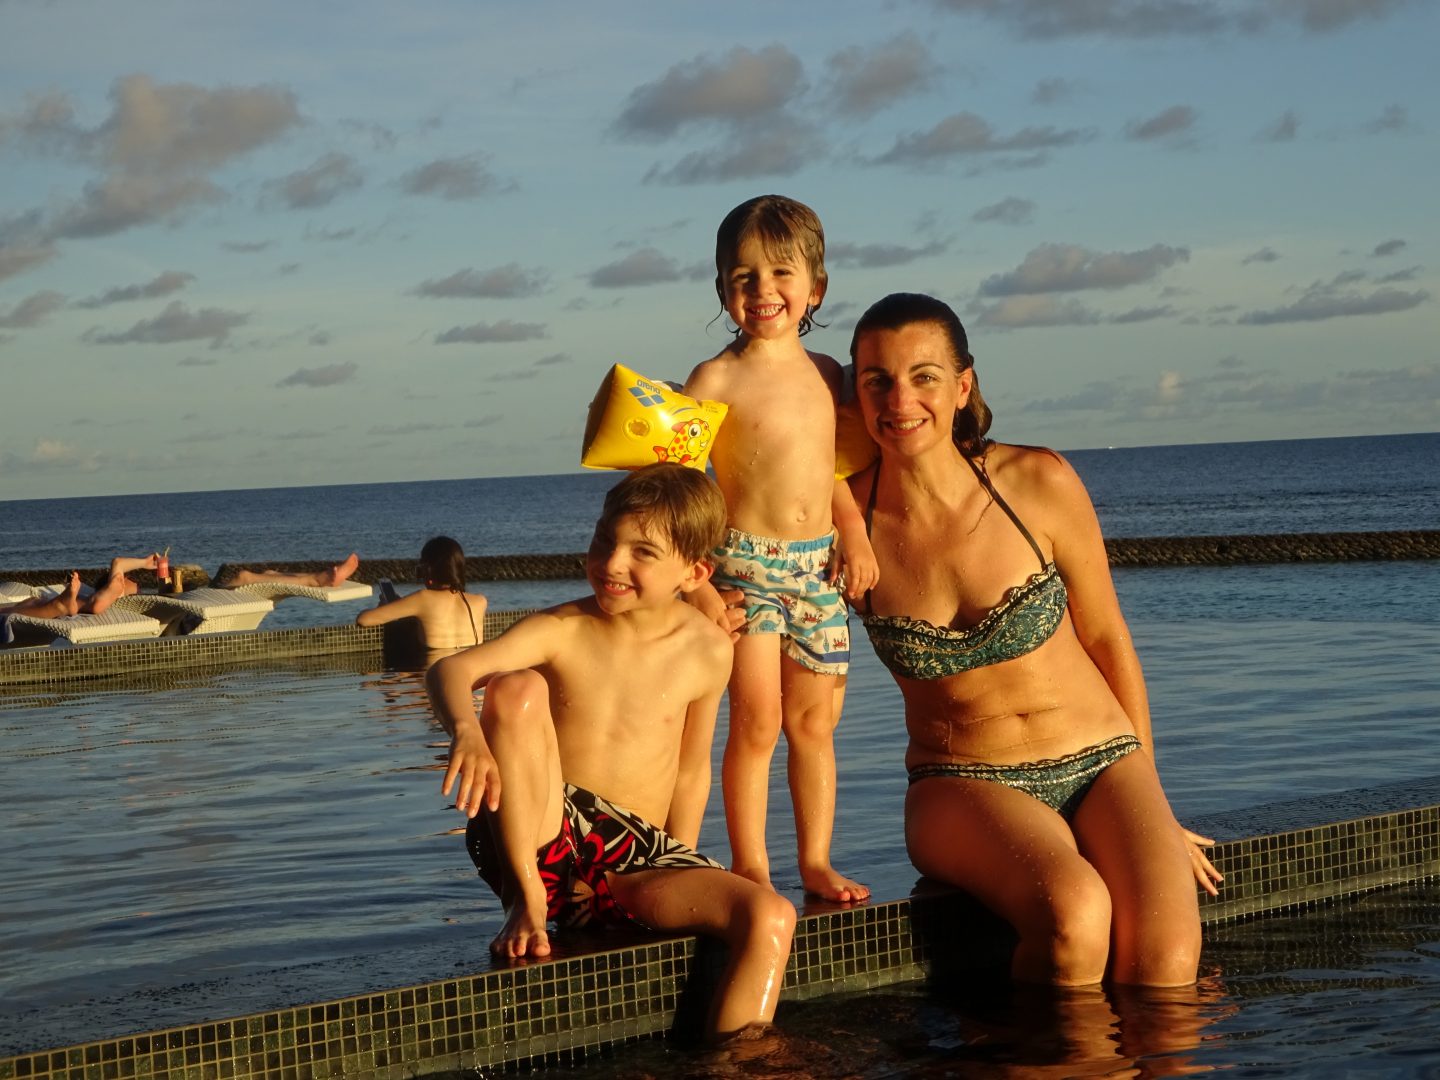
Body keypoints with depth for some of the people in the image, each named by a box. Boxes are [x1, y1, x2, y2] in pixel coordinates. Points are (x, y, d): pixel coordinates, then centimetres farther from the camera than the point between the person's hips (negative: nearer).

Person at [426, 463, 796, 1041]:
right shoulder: (562, 630, -6)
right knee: (516, 689, -25)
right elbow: (450, 669, -22)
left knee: (771, 918, -24)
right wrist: (466, 729, -45)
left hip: (638, 861, 2)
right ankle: (527, 900, -15)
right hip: (547, 839, -2)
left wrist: (682, 887, 10)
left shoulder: (707, 651, 2)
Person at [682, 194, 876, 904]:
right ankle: (750, 868, 5)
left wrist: (855, 534, 7)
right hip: (747, 563, -5)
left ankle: (816, 860, 18)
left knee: (813, 723, 9)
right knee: (756, 724, -4)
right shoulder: (717, 379, -6)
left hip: (819, 563, 5)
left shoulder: (827, 375, 10)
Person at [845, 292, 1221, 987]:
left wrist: (1149, 802, 11)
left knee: (1165, 963, -26)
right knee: (1073, 909, -33)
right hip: (963, 786, -1)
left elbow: (1105, 636, 6)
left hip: (1102, 763, 1)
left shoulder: (1039, 484, -7)